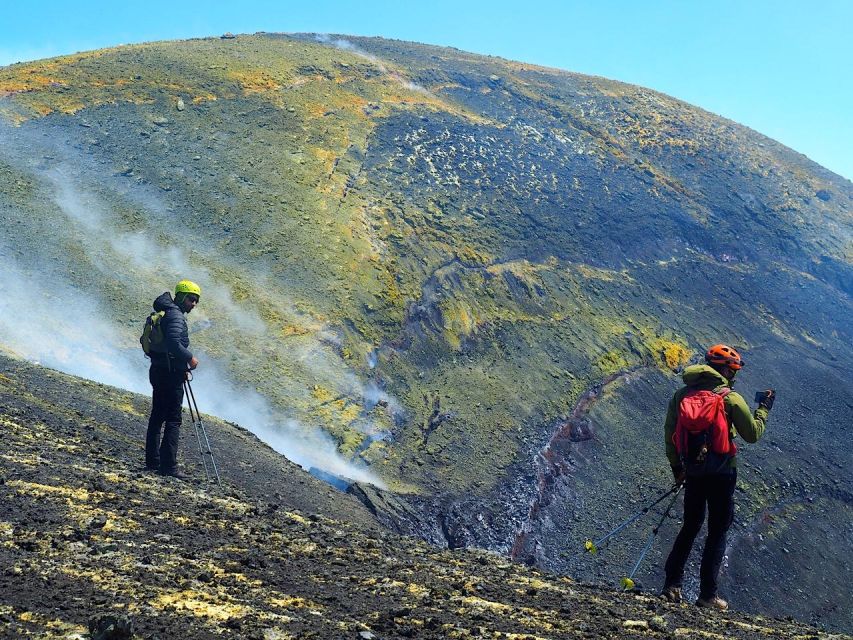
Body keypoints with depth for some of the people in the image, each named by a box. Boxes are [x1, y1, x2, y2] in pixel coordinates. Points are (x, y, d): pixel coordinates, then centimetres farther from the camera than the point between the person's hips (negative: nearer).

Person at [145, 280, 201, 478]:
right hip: (171, 373, -10)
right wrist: (190, 358, -15)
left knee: (157, 417, 15)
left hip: (158, 370, 10)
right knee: (173, 420, -9)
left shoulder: (164, 314, 18)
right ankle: (168, 466, -11)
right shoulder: (175, 316, -15)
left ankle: (152, 462, 22)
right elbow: (173, 343, -29)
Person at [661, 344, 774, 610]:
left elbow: (669, 433, 6)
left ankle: (672, 584, 12)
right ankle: (707, 595, 7)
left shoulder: (681, 394, 2)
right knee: (717, 532, 6)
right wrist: (764, 408, 13)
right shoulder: (731, 398, -10)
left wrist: (676, 467, 17)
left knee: (690, 527, 18)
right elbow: (753, 434, -3)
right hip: (722, 473, -4)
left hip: (692, 471, 4)